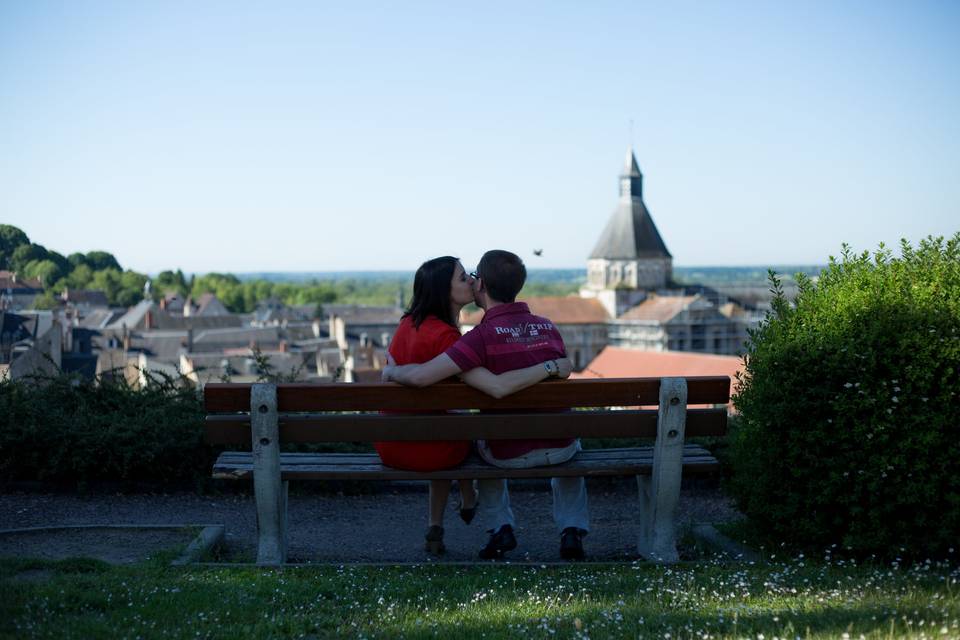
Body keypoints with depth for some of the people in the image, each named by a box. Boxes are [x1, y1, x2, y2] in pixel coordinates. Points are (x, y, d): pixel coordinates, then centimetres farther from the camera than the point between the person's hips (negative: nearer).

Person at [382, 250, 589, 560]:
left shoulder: (483, 335, -17)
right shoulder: (548, 327, 1)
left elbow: (420, 376, -24)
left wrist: (391, 371, -3)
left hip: (510, 454, -3)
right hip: (559, 448, 3)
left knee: (481, 444, 33)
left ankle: (501, 528, 24)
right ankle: (572, 531, 21)